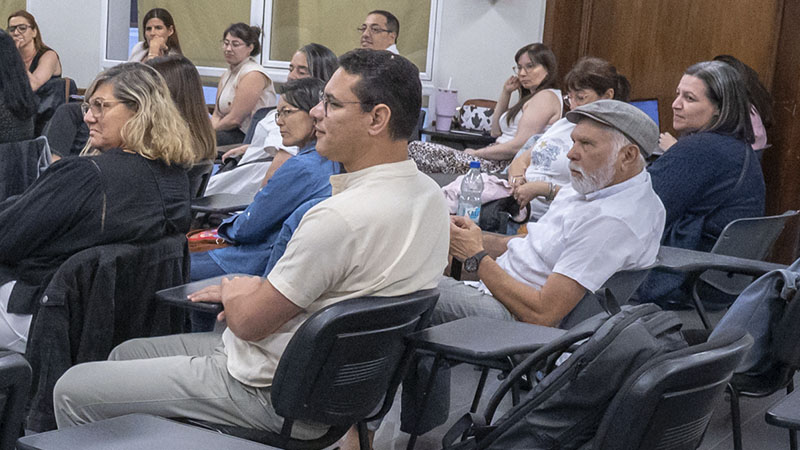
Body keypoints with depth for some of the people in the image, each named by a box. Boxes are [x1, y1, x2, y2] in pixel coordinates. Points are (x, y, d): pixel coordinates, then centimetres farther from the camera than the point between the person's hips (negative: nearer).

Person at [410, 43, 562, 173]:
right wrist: (505, 93, 19)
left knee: (418, 151, -21)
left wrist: (476, 153, -9)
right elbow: (496, 132, 26)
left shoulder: (545, 97, -8)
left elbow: (518, 146, -18)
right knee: (417, 150, -1)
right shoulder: (533, 96, 24)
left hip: (506, 166, -10)